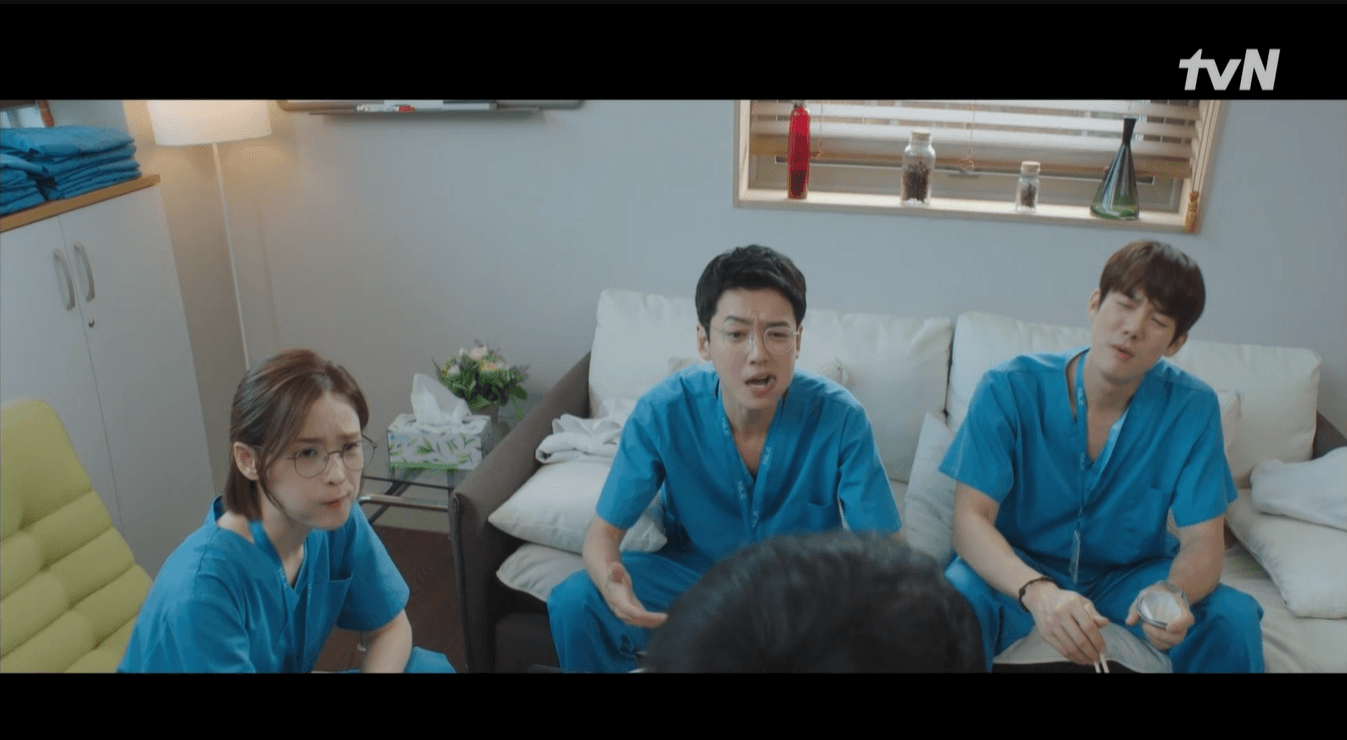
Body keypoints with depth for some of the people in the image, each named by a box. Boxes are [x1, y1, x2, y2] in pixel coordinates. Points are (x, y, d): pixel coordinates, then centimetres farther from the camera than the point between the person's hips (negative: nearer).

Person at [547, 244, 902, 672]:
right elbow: (604, 531, -14)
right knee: (573, 603, -21)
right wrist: (610, 583, -39)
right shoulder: (662, 412, -22)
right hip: (694, 571, 1)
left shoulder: (839, 417, -24)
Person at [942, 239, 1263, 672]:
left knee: (1235, 621, -21)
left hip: (1133, 571, 3)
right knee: (954, 606, -33)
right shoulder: (1010, 389, -19)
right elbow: (970, 519, -23)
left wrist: (1175, 594, -36)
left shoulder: (1193, 407, -12)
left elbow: (1202, 543, -11)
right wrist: (1038, 592, -42)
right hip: (1020, 566, -3)